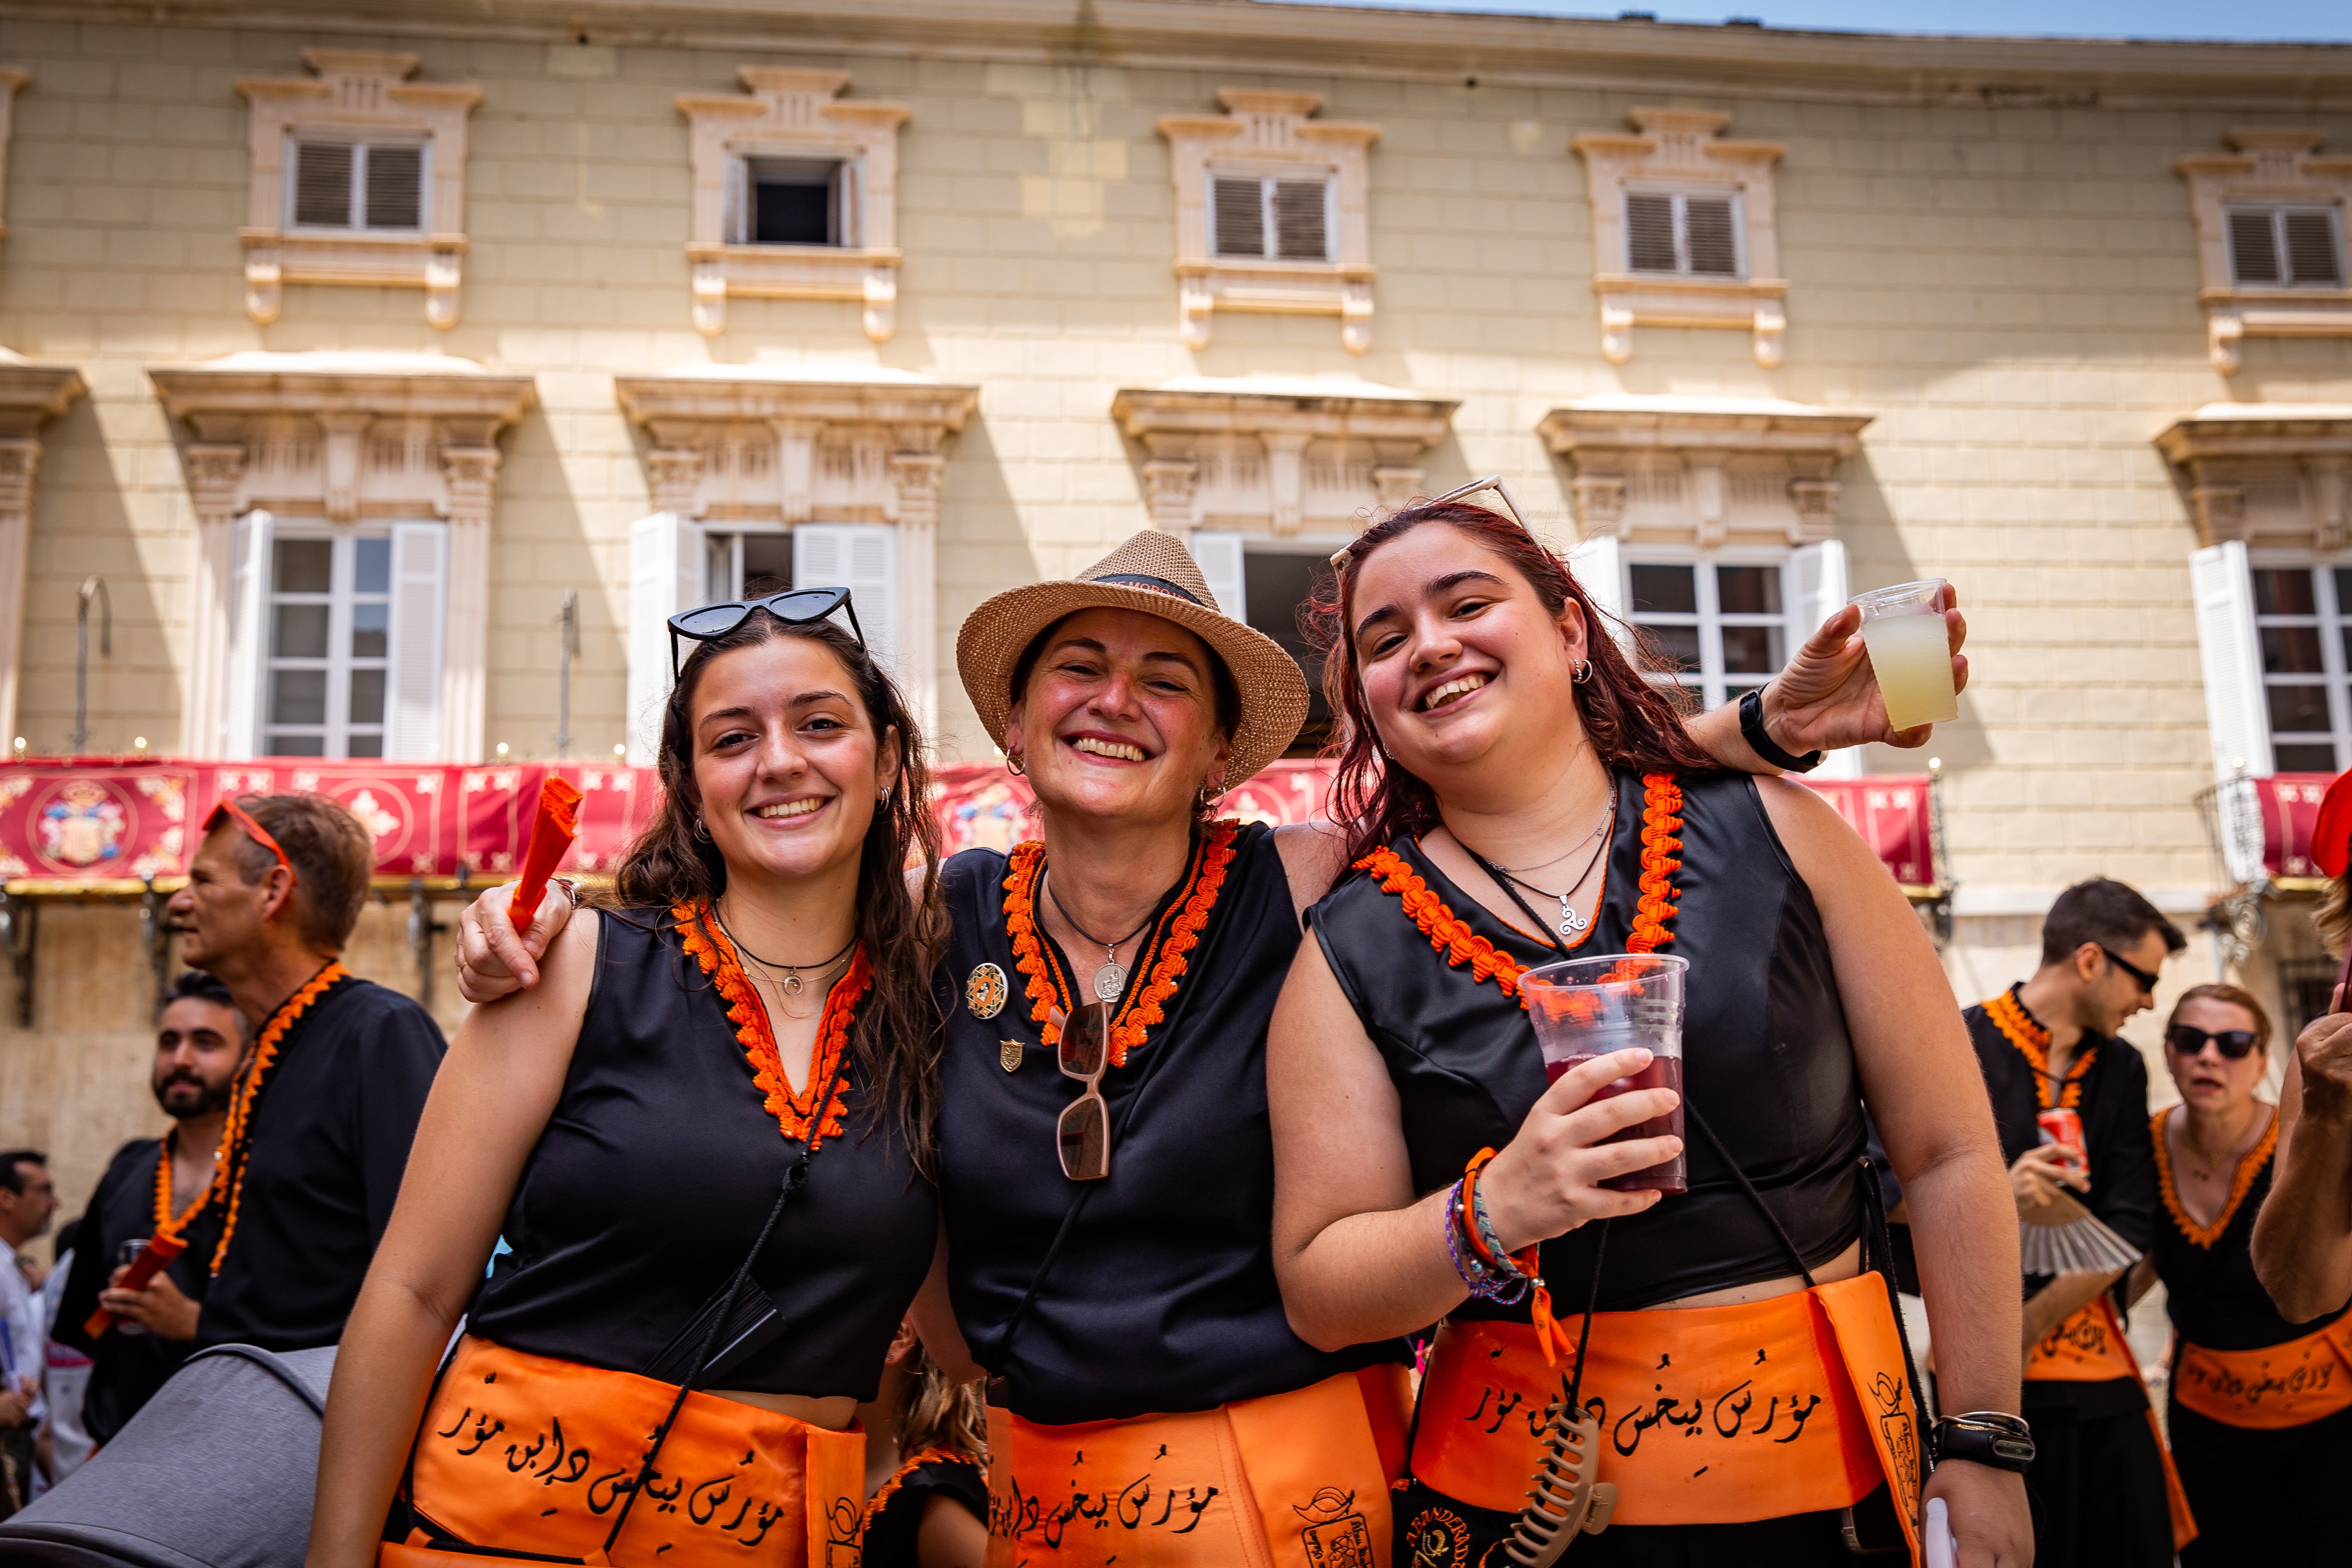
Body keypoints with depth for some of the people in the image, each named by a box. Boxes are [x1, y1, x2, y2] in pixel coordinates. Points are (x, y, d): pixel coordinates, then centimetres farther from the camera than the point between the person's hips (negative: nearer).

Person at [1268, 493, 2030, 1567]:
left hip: (1828, 1477, 1)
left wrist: (1984, 1445, -1)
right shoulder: (1350, 950, -4)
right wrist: (1491, 1214, -22)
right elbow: (1320, 1294, -5)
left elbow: (1950, 1155, 1)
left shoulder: (1774, 832, -3)